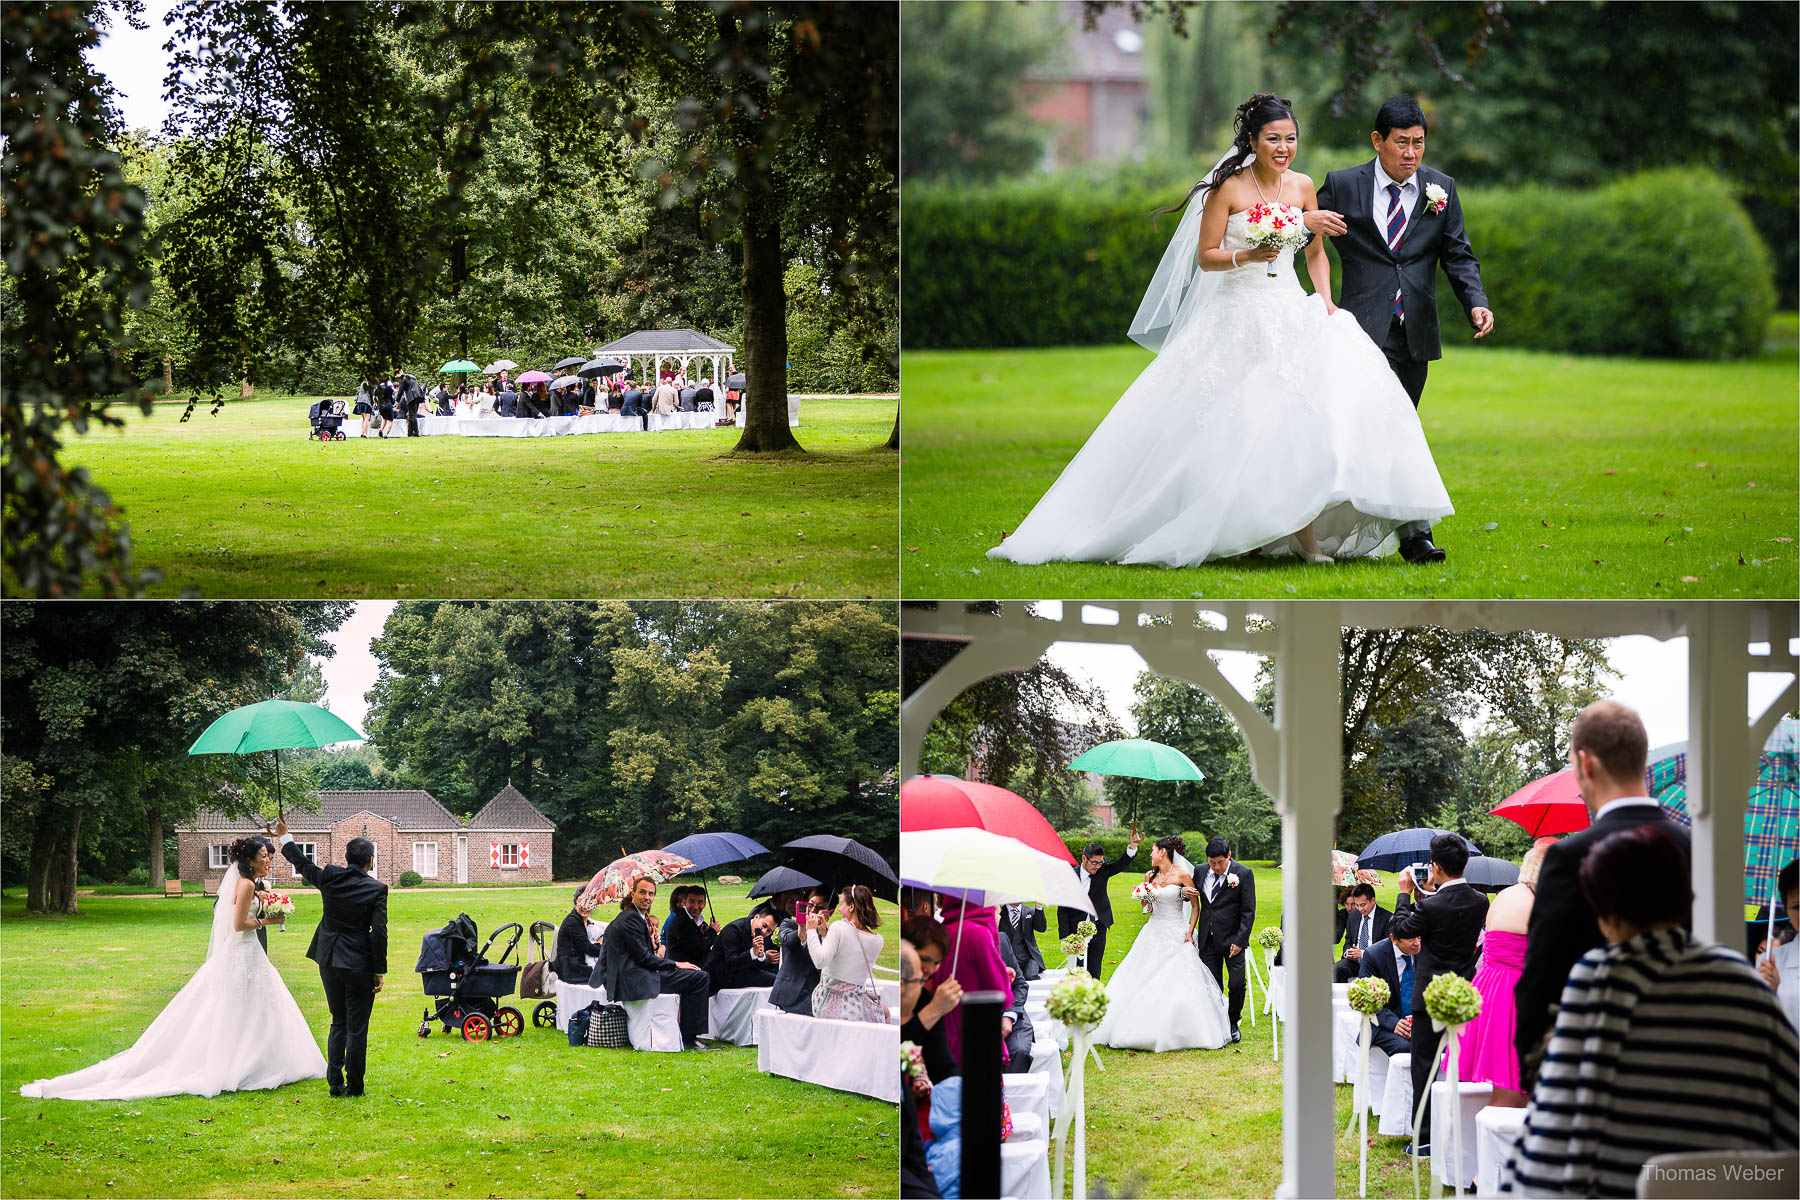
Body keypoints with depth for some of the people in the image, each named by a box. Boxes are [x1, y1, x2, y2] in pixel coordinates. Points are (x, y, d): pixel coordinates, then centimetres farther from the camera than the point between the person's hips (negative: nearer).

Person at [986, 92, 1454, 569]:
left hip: (1292, 311, 4)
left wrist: (1325, 299, 3)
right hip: (1239, 314, -4)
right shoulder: (1228, 188, -4)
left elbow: (1316, 252, 17)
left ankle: (1303, 531, -14)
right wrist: (1246, 256, -19)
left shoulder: (1302, 186, 9)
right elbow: (1206, 257, -3)